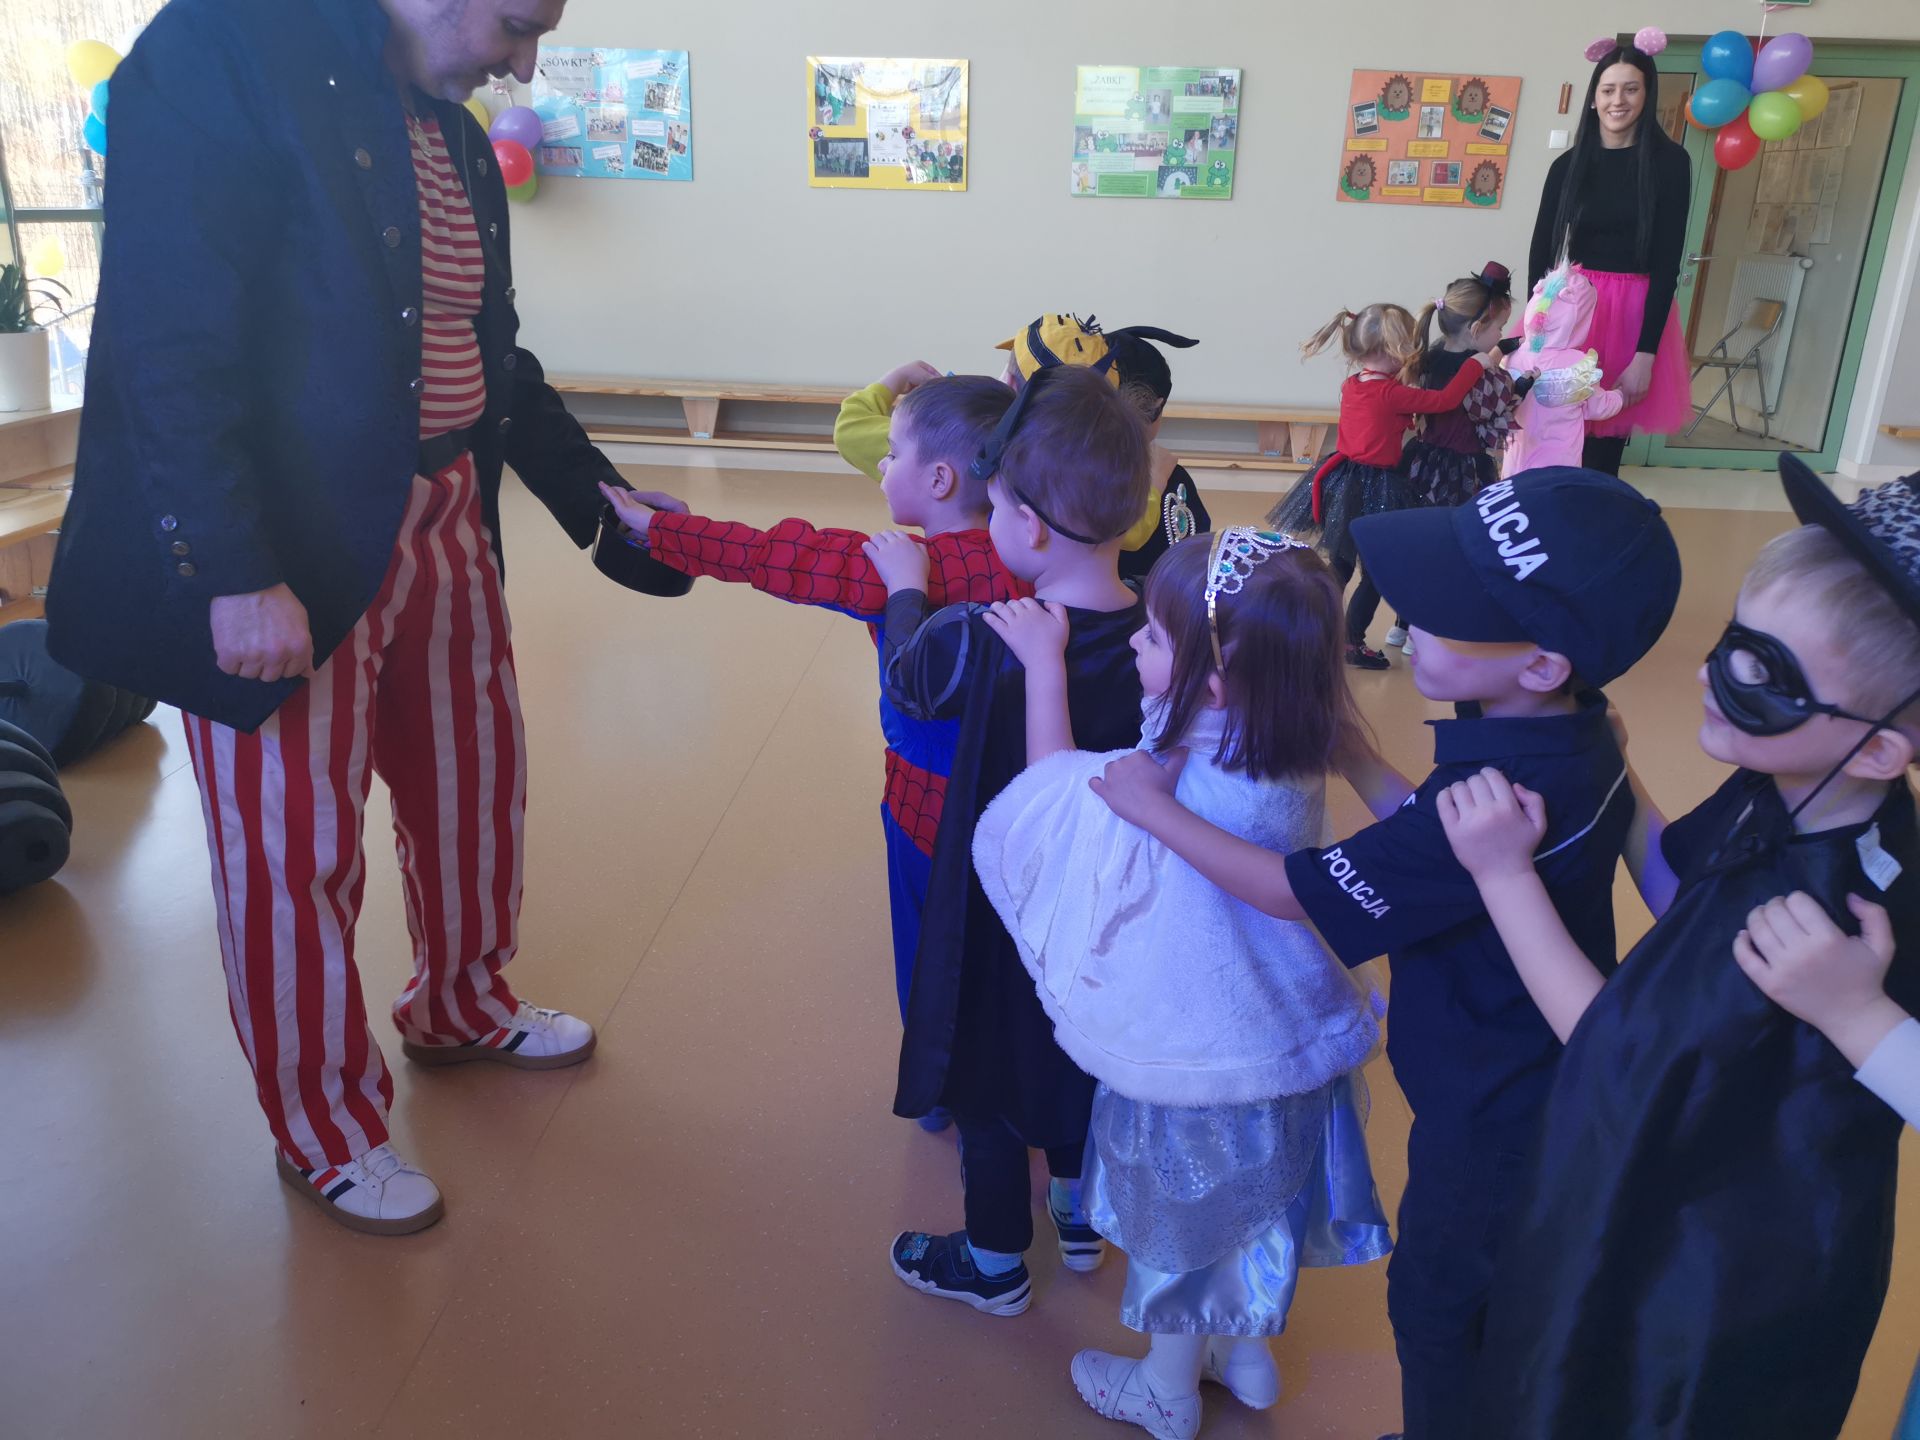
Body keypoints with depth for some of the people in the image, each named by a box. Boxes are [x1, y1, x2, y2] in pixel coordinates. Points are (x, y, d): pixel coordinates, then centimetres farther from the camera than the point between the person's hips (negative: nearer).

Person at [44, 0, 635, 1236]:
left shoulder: (452, 131, 10)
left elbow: (492, 351, 16)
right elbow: (170, 346, -21)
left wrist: (598, 496, 12)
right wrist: (234, 575, -25)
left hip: (443, 524, 8)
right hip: (293, 554, -8)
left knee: (475, 781, 20)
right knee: (297, 846, 6)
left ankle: (464, 1007, 46)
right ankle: (326, 1133, 28)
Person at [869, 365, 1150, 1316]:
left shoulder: (976, 643, -30)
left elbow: (907, 678, -8)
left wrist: (907, 589, 9)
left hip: (1001, 901, -4)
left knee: (985, 1074, 18)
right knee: (1076, 1048, 28)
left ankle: (995, 1263, 38)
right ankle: (1079, 1213, 50)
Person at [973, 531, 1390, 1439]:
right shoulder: (1295, 765, -16)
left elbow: (1051, 780, -15)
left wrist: (1045, 662, -6)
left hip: (1191, 1066, -6)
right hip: (1277, 1033, 6)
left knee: (1176, 1225, 21)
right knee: (1256, 1205, 29)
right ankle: (1249, 1358, 54)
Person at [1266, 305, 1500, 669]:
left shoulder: (1351, 385, 2)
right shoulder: (1392, 393, -19)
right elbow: (1446, 400, -17)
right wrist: (1481, 362, -8)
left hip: (1343, 481, 8)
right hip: (1375, 489, -8)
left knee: (1340, 564, 18)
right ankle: (1353, 643, 11)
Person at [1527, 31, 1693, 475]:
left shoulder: (1669, 162, -3)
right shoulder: (1568, 165, 3)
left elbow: (1667, 261, -6)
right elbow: (1541, 252, 3)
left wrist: (1646, 354, -13)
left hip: (1636, 311, -1)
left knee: (1606, 443, 4)